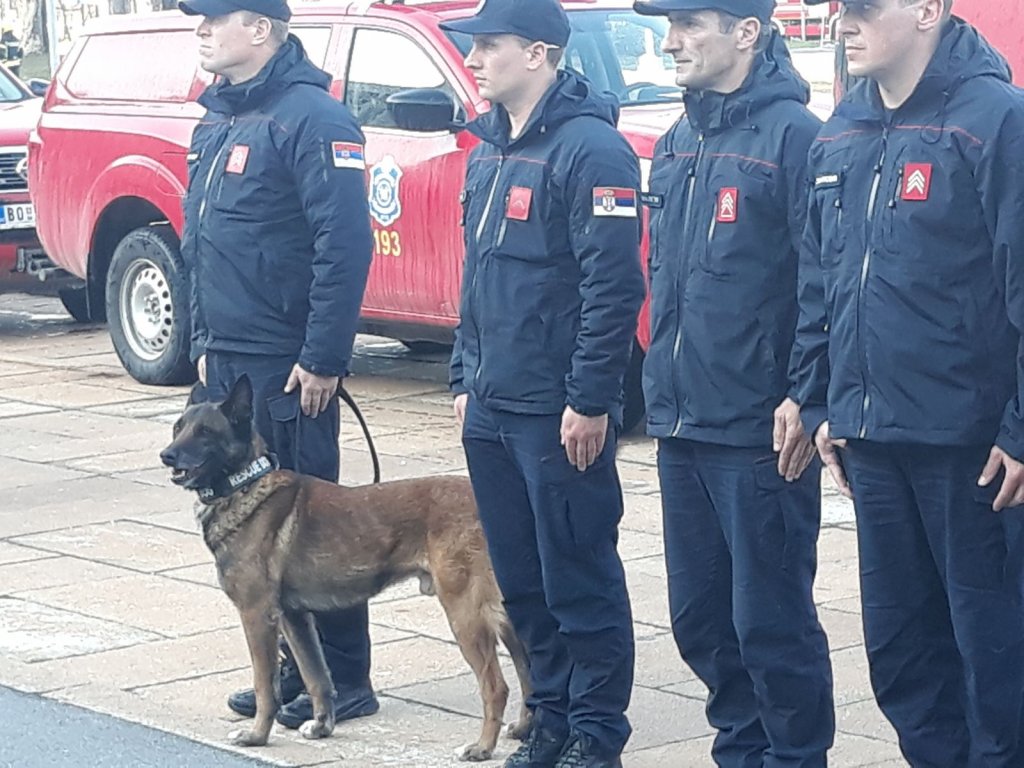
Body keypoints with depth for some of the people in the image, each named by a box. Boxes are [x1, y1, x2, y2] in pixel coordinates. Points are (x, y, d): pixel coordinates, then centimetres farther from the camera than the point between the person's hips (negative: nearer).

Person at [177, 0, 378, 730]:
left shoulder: (310, 117, -15)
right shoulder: (219, 119, 13)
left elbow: (345, 244, -20)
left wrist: (324, 357, -21)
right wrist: (204, 339, 17)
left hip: (289, 367, -9)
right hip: (229, 361, 9)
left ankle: (343, 678, 7)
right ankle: (295, 667, 22)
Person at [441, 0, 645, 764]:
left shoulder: (590, 149, -14)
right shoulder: (490, 151, 14)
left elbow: (614, 286, -19)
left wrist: (590, 401, -19)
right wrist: (466, 378, 18)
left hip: (559, 414, -9)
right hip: (491, 410, 9)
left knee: (581, 583, -1)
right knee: (521, 582, 13)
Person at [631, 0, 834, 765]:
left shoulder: (793, 135, -11)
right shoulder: (678, 144, 14)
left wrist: (805, 399, -18)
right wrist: (662, 386, 16)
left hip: (762, 435, -8)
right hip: (682, 429, 8)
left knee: (771, 622, -2)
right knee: (700, 619, 13)